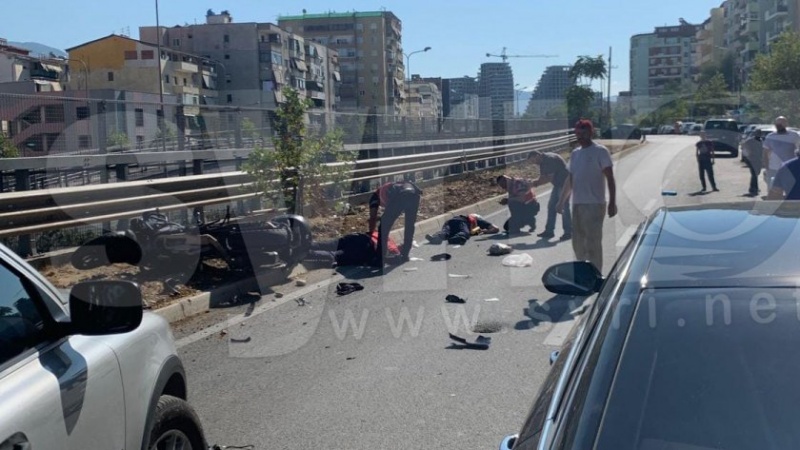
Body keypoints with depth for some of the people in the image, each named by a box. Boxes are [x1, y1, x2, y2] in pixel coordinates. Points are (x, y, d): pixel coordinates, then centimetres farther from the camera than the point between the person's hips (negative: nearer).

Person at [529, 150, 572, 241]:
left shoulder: (550, 159, -21)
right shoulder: (543, 162, 9)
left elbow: (550, 178, -23)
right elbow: (542, 178, 11)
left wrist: (536, 183, -17)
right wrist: (532, 182, -6)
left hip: (564, 183, -10)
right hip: (558, 184, 10)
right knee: (551, 206, 8)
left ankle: (568, 232, -4)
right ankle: (549, 231, 12)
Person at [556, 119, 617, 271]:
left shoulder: (600, 152, -5)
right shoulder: (574, 154, 15)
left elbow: (610, 178, -8)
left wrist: (612, 202, -15)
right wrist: (562, 201, 22)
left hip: (594, 204, -7)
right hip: (577, 204, 7)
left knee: (593, 243, -6)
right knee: (578, 243, 11)